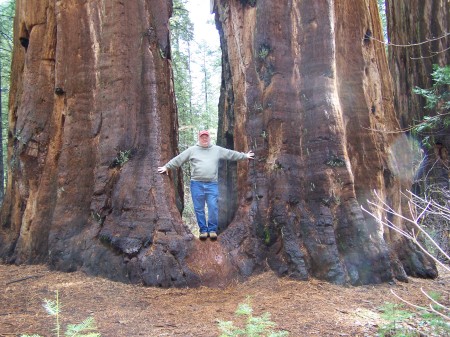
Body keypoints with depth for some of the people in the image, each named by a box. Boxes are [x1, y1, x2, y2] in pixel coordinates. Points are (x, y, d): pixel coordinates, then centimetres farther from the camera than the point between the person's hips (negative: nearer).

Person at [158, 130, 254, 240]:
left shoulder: (217, 150, 12)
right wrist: (167, 167, 5)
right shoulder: (192, 150, 8)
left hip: (212, 184, 0)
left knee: (213, 207, -5)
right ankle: (203, 230, 13)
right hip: (197, 184, 0)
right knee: (199, 209, 3)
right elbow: (178, 159, 8)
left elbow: (231, 154, 17)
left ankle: (212, 229, 8)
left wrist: (245, 156, 18)